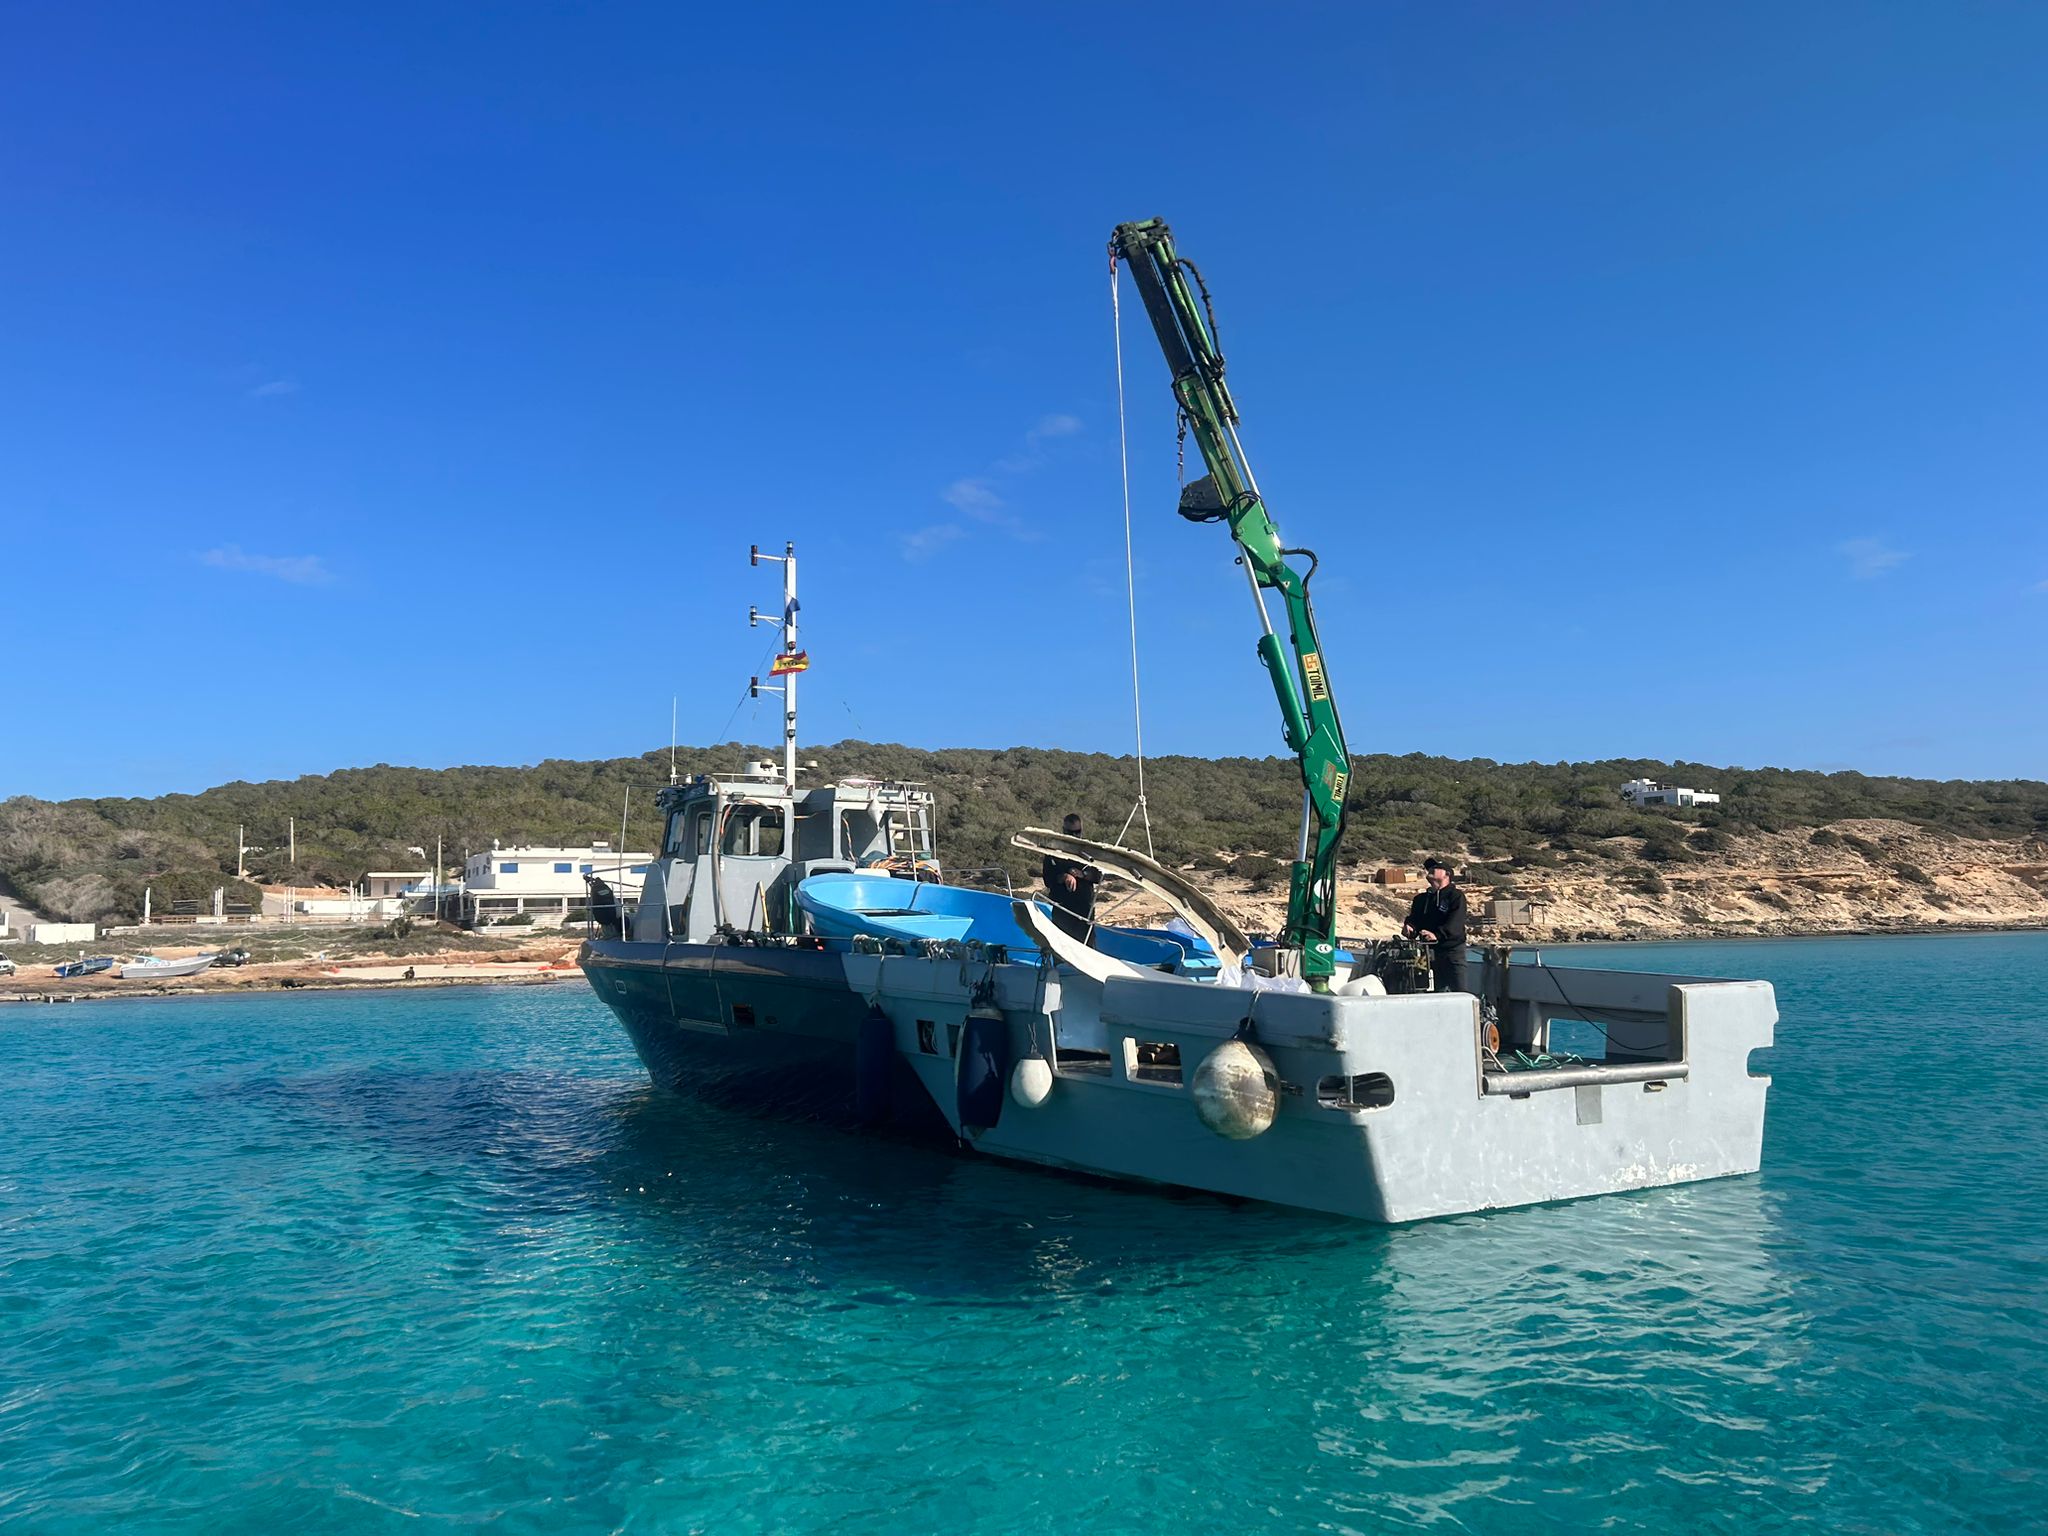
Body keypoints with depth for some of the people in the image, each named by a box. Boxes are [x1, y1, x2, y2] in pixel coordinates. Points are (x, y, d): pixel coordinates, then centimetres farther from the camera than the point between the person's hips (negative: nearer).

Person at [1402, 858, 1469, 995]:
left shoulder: (1456, 896, 0)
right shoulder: (1421, 899, 20)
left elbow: (1454, 923, -15)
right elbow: (1413, 920, 11)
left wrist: (1437, 935, -32)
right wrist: (1409, 929, -14)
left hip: (1452, 949, -6)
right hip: (1428, 951, 6)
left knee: (1460, 991, -12)